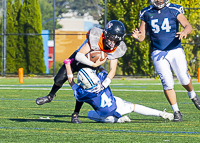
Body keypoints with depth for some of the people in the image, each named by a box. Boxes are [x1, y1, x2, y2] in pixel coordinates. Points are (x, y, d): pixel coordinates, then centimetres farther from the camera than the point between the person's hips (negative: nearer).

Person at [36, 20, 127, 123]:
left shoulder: (117, 49, -26)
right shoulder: (96, 39, -40)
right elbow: (79, 56, -40)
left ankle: (75, 115, 11)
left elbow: (112, 70, -21)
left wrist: (103, 85, -34)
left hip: (91, 66, 2)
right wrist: (94, 64, -49)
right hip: (78, 60, -2)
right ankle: (50, 96, 34)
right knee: (59, 80, 1)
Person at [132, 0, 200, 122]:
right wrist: (137, 36, -17)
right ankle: (176, 112, 5)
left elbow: (188, 26, -10)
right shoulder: (147, 13, 6)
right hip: (158, 53, 1)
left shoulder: (174, 10, 0)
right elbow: (142, 37, 7)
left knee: (184, 79, -7)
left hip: (176, 51, -1)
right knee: (168, 83, -7)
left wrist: (185, 32, -33)